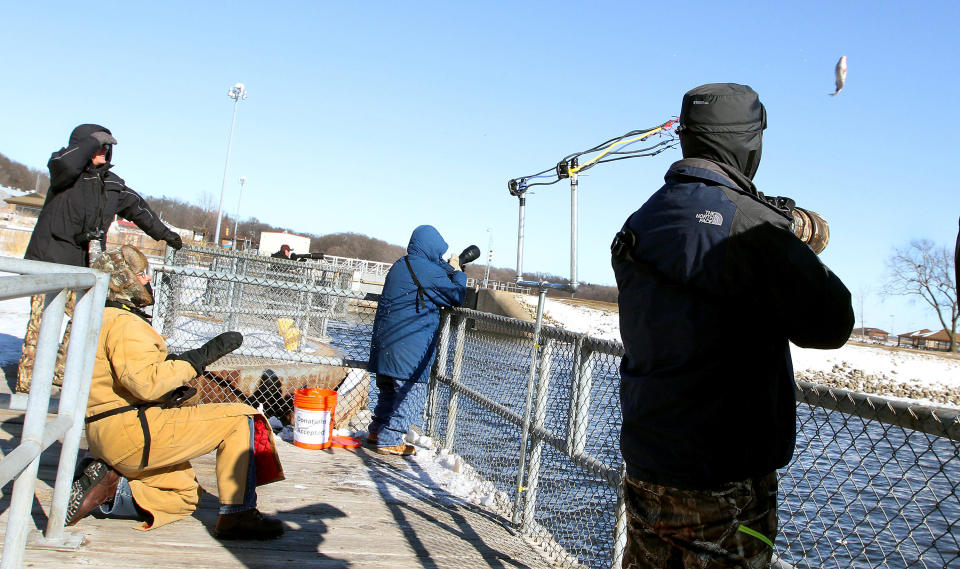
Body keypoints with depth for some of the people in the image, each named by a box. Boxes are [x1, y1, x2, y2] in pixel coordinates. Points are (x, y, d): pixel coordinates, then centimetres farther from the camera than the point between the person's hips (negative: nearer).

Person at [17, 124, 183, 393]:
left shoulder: (113, 183, 14)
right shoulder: (65, 173, -5)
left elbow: (137, 208, 27)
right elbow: (66, 163, -30)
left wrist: (163, 232, 31)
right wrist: (93, 140, -16)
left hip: (86, 264, 6)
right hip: (51, 259, -6)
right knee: (43, 318, -10)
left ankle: (63, 370, 17)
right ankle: (28, 379, -3)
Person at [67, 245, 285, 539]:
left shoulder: (102, 320, 20)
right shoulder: (125, 323, -14)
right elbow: (146, 382, -28)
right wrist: (202, 355, -23)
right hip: (133, 432, -11)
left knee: (185, 497, 23)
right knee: (241, 419, -12)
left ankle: (110, 488, 4)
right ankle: (237, 514, -12)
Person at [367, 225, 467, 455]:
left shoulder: (400, 265, 14)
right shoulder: (427, 270, -15)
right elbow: (456, 296, -7)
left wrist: (448, 268, 13)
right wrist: (457, 272, 7)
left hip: (385, 344, 9)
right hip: (409, 349, -9)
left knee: (389, 391, 21)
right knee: (412, 393, 0)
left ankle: (377, 432, 29)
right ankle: (390, 441, 3)